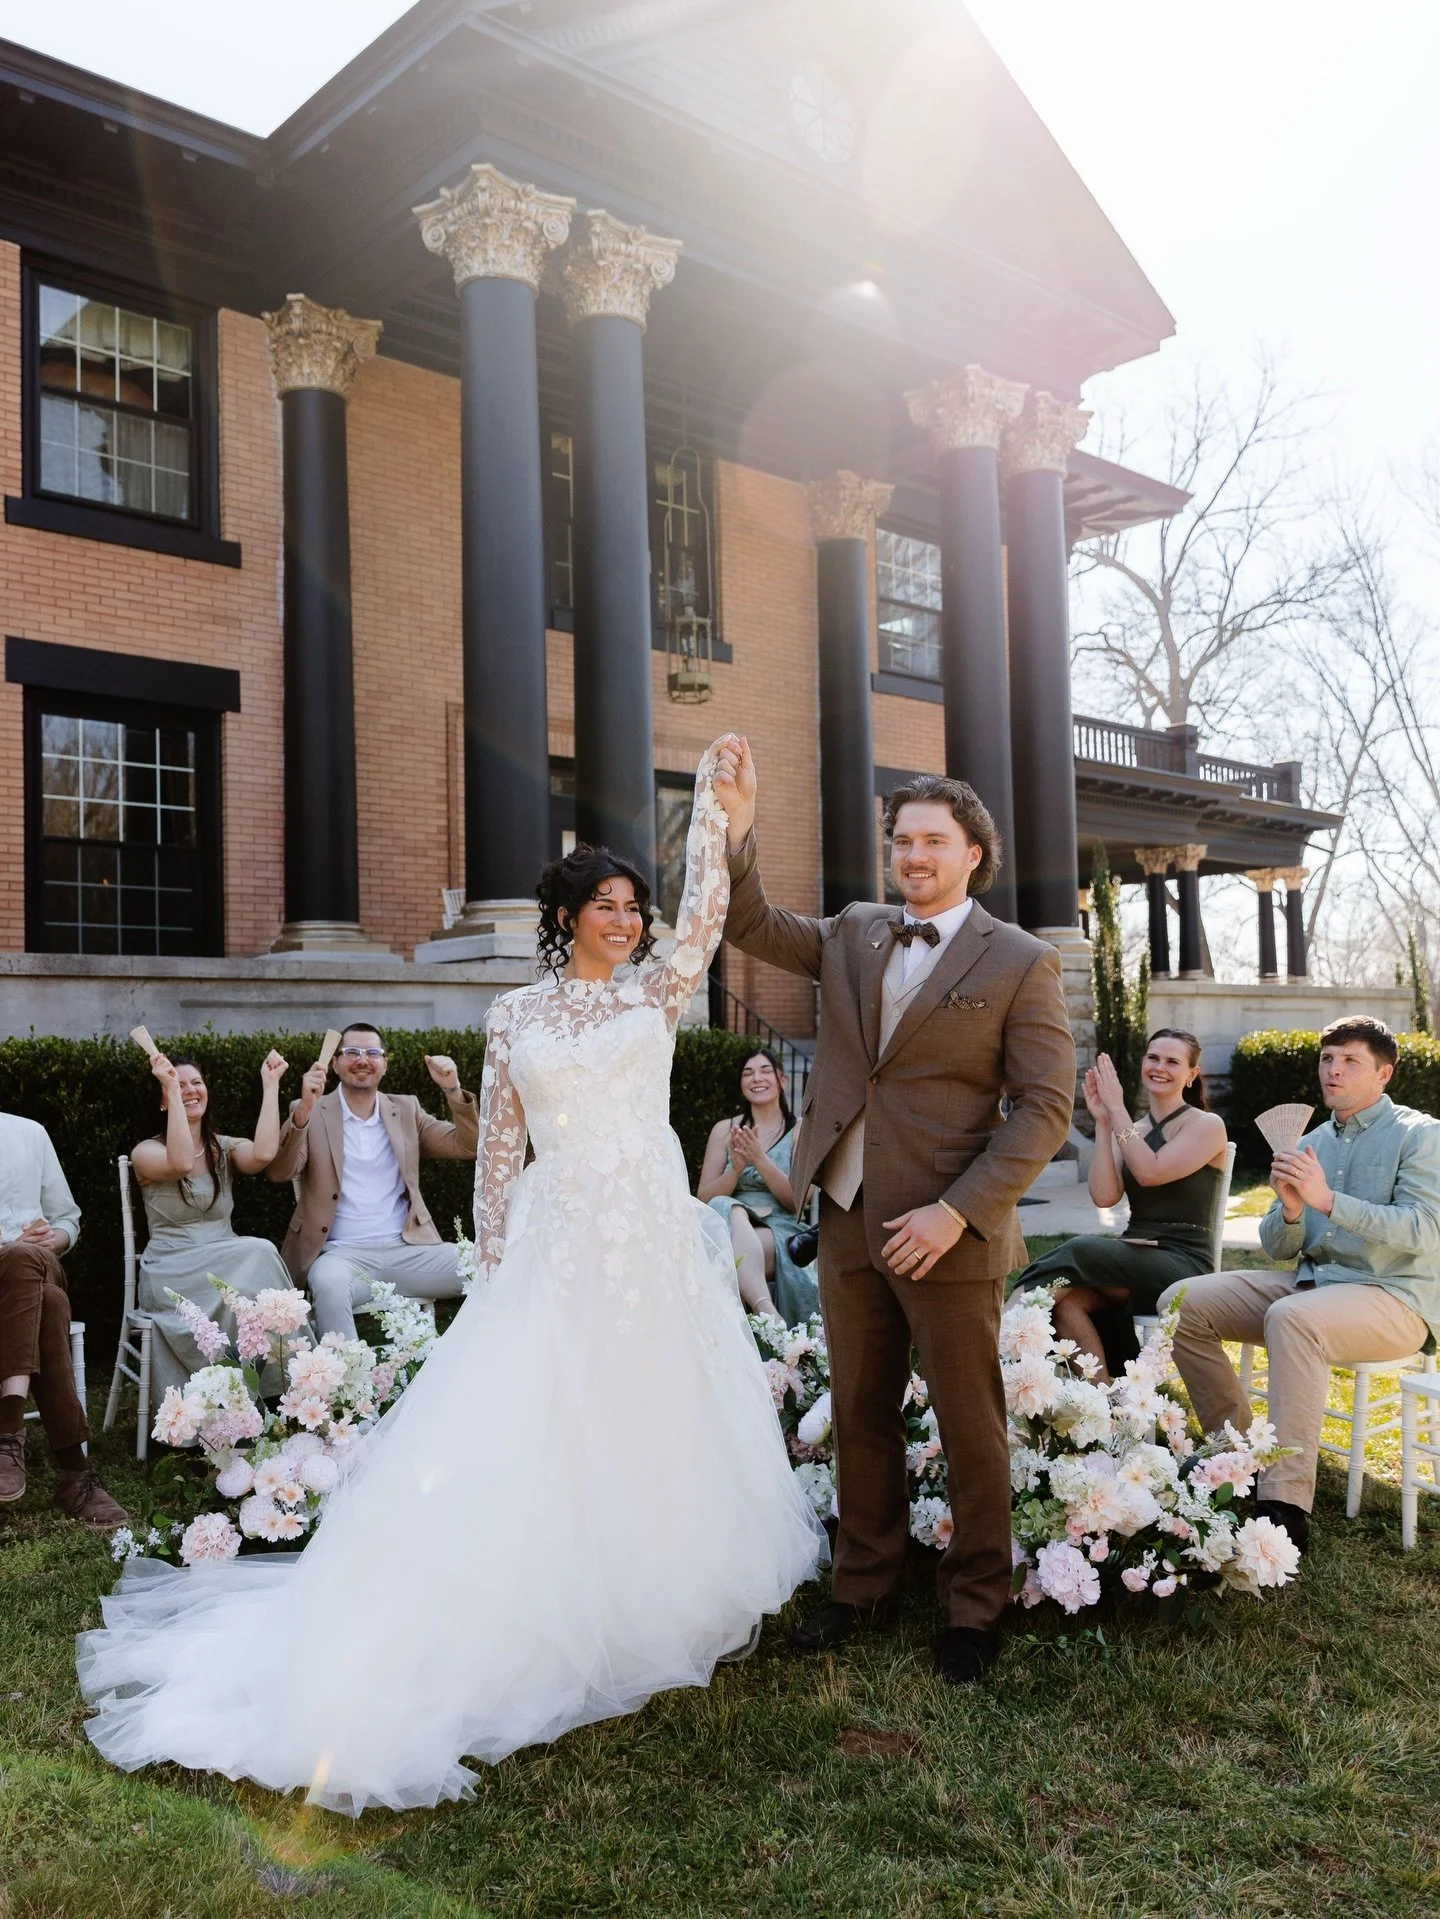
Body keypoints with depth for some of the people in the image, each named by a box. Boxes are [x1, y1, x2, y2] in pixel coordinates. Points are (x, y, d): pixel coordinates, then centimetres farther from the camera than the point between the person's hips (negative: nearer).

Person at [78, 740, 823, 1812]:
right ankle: (546, 1613, 15)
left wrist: (711, 807, -18)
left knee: (658, 1423, 9)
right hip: (556, 1243, -1)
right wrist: (495, 1263, 7)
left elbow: (706, 918, -13)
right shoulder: (516, 1018, 4)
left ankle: (665, 1594, 28)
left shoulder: (656, 994, 4)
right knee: (534, 1429, -1)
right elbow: (499, 1150, 7)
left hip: (658, 1237, 1)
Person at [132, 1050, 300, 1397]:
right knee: (257, 1253, -32)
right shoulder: (146, 1151, 1)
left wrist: (270, 1084, -9)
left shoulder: (226, 1148, 11)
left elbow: (263, 1153, -15)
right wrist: (171, 1088, -22)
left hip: (226, 1265, 4)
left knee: (255, 1259, -33)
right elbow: (181, 1163, -24)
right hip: (171, 1273, -4)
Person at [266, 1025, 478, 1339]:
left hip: (407, 1251, 3)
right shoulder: (310, 1113, 6)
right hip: (342, 1253, -3)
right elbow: (279, 1171, -9)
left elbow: (466, 1147, 10)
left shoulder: (406, 1109, 15)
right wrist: (304, 1108, -25)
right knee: (329, 1283, -37)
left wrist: (453, 1090, -6)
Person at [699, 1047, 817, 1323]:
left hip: (782, 1236, -2)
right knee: (728, 1210, -39)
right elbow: (705, 1198, 9)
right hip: (731, 1226, 2)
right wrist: (736, 1168, -12)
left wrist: (760, 1159, -15)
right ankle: (768, 1314, -58)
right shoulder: (725, 1130, 14)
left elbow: (797, 1201, -1)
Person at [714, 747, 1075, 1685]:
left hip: (947, 1231, -5)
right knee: (861, 1415, 16)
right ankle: (867, 1582, 33)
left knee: (971, 1428, 8)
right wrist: (739, 829, -9)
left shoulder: (1022, 963, -6)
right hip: (850, 1220, 5)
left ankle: (976, 1607, 27)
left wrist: (955, 1212, -18)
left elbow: (1046, 1107, -11)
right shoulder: (853, 934, 9)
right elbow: (753, 925, 8)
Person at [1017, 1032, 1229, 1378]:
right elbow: (1104, 1196, -3)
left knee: (1081, 1249, -33)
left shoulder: (1207, 1125, 1)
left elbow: (1150, 1172, -16)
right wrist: (1103, 1122, -5)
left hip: (1183, 1268, -5)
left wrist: (1117, 1109, -11)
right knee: (1066, 1296, -29)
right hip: (1136, 1260, 5)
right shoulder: (1129, 1131, 15)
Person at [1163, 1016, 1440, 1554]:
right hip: (1313, 1281, 7)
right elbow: (1277, 1248, 13)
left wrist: (1328, 1200, -27)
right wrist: (1290, 1209, -11)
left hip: (1395, 1296, -7)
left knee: (1291, 1317, -38)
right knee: (1182, 1303, -8)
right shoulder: (1311, 1142, 14)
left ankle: (1284, 1506, -35)